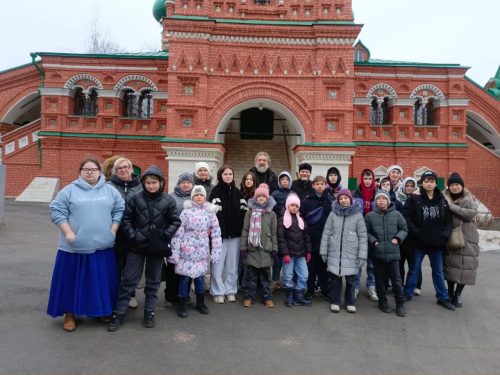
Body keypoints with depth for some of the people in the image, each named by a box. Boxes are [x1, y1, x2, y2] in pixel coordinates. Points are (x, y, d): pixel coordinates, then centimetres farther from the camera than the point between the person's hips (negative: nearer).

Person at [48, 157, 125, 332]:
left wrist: (113, 231, -1)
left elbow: (119, 210, 9)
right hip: (74, 246, -1)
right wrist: (68, 232, -11)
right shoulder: (69, 190, 1)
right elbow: (57, 211, -2)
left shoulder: (110, 190, 7)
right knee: (72, 280, 7)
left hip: (103, 246, 2)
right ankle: (69, 314, 24)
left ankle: (101, 311, 28)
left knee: (102, 281, 10)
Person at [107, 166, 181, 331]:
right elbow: (126, 219, 1)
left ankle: (149, 313, 25)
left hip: (157, 246, 0)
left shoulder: (168, 200, -5)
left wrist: (164, 236, -10)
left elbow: (176, 221, -1)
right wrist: (132, 236, -8)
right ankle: (119, 314, 16)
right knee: (129, 279, 5)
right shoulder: (136, 198, -4)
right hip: (137, 245, 0)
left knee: (153, 281, 11)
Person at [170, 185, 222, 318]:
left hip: (202, 251, 2)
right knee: (185, 276, 1)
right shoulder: (186, 211, -4)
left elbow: (216, 233, 4)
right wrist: (174, 251, -8)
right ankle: (182, 305, 18)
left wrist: (216, 252, 0)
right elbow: (178, 232, -6)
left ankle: (200, 303, 30)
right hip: (187, 250, -2)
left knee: (200, 276, 11)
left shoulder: (210, 212, 3)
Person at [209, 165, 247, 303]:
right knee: (218, 264, -1)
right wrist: (217, 231, -20)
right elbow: (214, 212, -12)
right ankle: (218, 292, 10)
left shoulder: (236, 192, 13)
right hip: (220, 233, -4)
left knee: (232, 264, 9)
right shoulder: (216, 191, -3)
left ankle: (230, 290, 20)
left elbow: (243, 210, 13)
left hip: (235, 233, 5)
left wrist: (241, 228, 3)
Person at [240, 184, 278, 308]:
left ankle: (267, 297, 19)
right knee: (250, 274, 7)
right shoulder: (249, 212, 2)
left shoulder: (272, 214, 4)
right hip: (251, 248, 0)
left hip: (266, 249, 0)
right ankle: (249, 297, 17)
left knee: (266, 274, 9)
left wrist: (275, 248, 1)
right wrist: (243, 247, -3)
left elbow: (274, 233, 5)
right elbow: (245, 231, 1)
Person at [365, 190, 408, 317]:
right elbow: (366, 232, 3)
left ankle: (400, 304, 20)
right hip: (377, 253, 0)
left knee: (396, 279, 6)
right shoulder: (370, 216, -1)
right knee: (380, 279, 11)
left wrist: (398, 238, -5)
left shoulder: (396, 214, 0)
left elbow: (404, 229, 10)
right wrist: (373, 241, -10)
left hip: (393, 253, 0)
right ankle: (383, 302, 27)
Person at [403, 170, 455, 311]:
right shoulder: (414, 198, -7)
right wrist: (415, 232, -19)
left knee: (438, 271, 16)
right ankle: (407, 293, 25)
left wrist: (445, 235, -8)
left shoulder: (442, 200, 4)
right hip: (419, 241, -3)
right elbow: (406, 216, -14)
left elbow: (448, 220, 5)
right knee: (414, 269, 11)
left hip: (437, 242, 3)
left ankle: (443, 298, 29)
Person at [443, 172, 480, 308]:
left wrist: (452, 206, -20)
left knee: (464, 266, 2)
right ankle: (450, 292, 25)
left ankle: (458, 294, 18)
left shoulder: (469, 199, -1)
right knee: (450, 264, 8)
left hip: (467, 238, 0)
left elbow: (471, 213, -18)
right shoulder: (444, 199, 1)